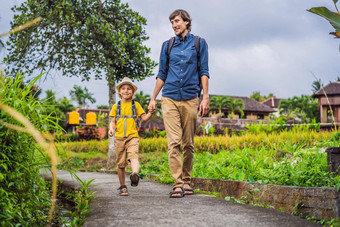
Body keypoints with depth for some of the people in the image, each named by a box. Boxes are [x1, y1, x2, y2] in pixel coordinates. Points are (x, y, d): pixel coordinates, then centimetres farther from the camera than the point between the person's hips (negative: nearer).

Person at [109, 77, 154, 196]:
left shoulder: (136, 105, 10)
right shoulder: (116, 106, 13)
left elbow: (144, 118, 6)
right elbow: (113, 121, 12)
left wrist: (150, 113, -14)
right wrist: (111, 128, -9)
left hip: (132, 137, -2)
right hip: (119, 137, 2)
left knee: (133, 156, -27)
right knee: (121, 163, 5)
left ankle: (135, 174, -53)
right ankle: (123, 187, 16)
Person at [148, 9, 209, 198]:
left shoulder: (199, 43, 9)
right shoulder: (168, 45, 14)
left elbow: (204, 72, 4)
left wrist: (205, 97, -5)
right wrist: (153, 98, 13)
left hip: (190, 99, -1)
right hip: (170, 98, 1)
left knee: (188, 143, 4)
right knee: (173, 142, -9)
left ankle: (187, 181, 15)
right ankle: (178, 184, -9)